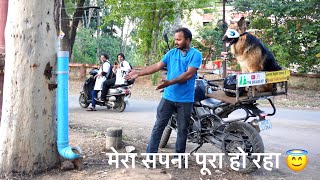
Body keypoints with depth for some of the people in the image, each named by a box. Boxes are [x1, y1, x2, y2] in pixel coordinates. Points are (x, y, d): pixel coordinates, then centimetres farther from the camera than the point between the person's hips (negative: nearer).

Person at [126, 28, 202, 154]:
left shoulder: (195, 54, -6)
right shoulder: (171, 53, 7)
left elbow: (189, 74, -18)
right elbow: (157, 66, 2)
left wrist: (170, 82, -28)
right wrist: (138, 73, -7)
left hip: (185, 100, -3)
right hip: (168, 97, 3)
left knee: (182, 130, 11)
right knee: (158, 127, 2)